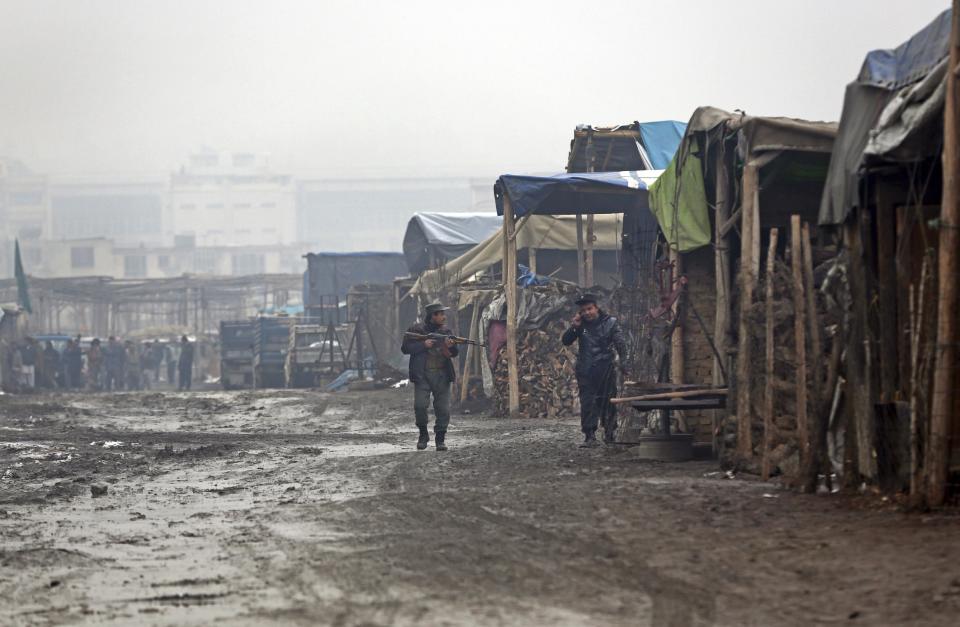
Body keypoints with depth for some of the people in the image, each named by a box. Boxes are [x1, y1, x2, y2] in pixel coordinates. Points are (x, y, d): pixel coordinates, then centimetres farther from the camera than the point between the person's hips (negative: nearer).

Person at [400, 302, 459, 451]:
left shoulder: (445, 331, 12)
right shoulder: (416, 330, 1)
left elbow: (453, 354, 14)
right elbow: (405, 348, -5)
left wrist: (451, 346, -9)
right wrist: (423, 345, -15)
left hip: (442, 376, 3)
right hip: (422, 375, -3)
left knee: (443, 408, -1)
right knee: (420, 405, -13)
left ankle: (440, 439, 10)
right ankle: (423, 434, 8)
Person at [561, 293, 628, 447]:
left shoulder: (610, 322, -1)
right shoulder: (581, 325, 7)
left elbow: (620, 344, -3)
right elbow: (565, 341, 7)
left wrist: (623, 364, -13)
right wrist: (573, 328, -10)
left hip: (605, 370, -2)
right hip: (585, 371, 2)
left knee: (608, 403, 5)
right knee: (587, 404, -5)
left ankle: (610, 433, 20)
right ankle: (590, 436, -5)